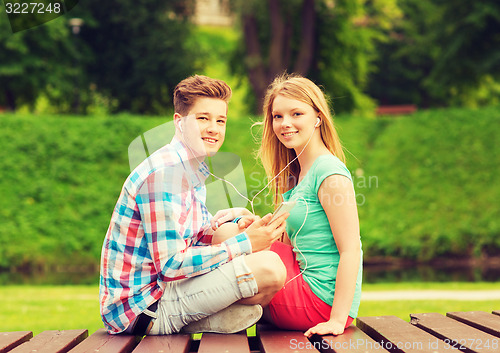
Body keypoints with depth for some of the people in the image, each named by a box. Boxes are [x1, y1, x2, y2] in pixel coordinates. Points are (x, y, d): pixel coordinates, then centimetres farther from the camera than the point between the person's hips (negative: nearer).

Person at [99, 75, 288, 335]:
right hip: (144, 306, -10)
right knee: (268, 267, -21)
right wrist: (244, 244, -17)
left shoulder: (191, 170, 14)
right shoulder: (164, 172, -18)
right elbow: (170, 265, -22)